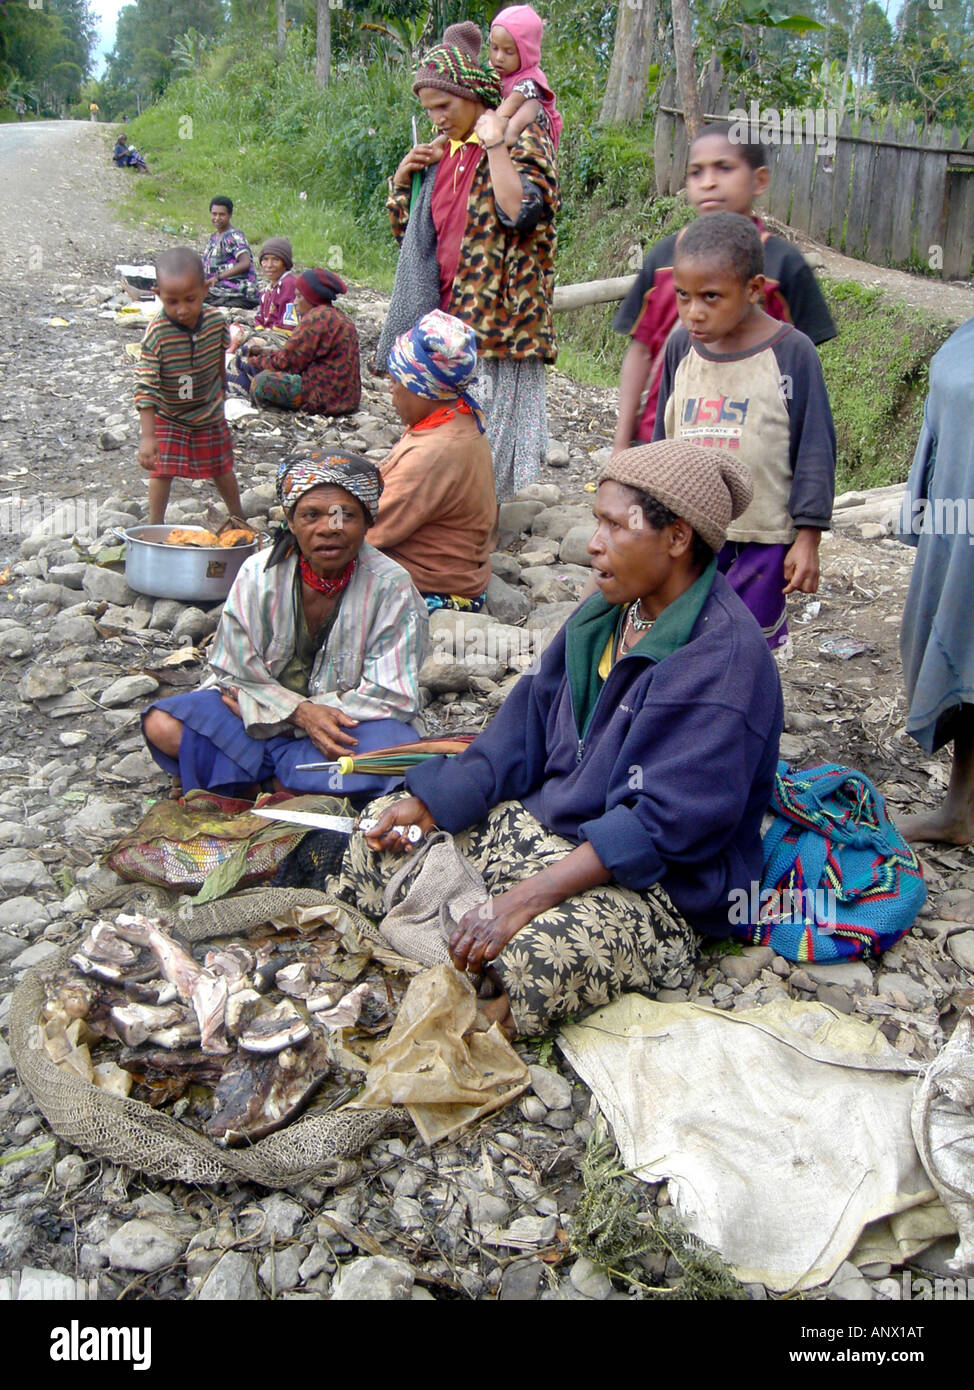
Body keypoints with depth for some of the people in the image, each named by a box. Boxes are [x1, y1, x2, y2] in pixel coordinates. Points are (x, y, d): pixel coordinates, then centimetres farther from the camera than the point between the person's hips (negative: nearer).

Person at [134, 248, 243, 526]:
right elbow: (146, 386, -30)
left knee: (221, 466, 15)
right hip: (168, 417, -3)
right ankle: (155, 525, 14)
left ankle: (238, 517, 35)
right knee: (161, 469, -3)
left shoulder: (216, 320, -18)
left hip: (209, 412, 3)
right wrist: (147, 435, -35)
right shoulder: (157, 334, -30)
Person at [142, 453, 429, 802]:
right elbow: (237, 675, -4)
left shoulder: (391, 587, -12)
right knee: (161, 725, -20)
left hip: (348, 721, -2)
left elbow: (390, 695, -12)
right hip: (261, 705, 2)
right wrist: (299, 711, -22)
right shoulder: (259, 574, -7)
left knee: (396, 746, -36)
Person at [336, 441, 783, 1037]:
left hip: (655, 881, -8)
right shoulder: (610, 612, 3)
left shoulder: (725, 658, -23)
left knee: (536, 960, -35)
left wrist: (530, 896, -29)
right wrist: (429, 802, -1)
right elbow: (531, 718, 8)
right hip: (546, 820, 9)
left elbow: (663, 823, -27)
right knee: (385, 836, 4)